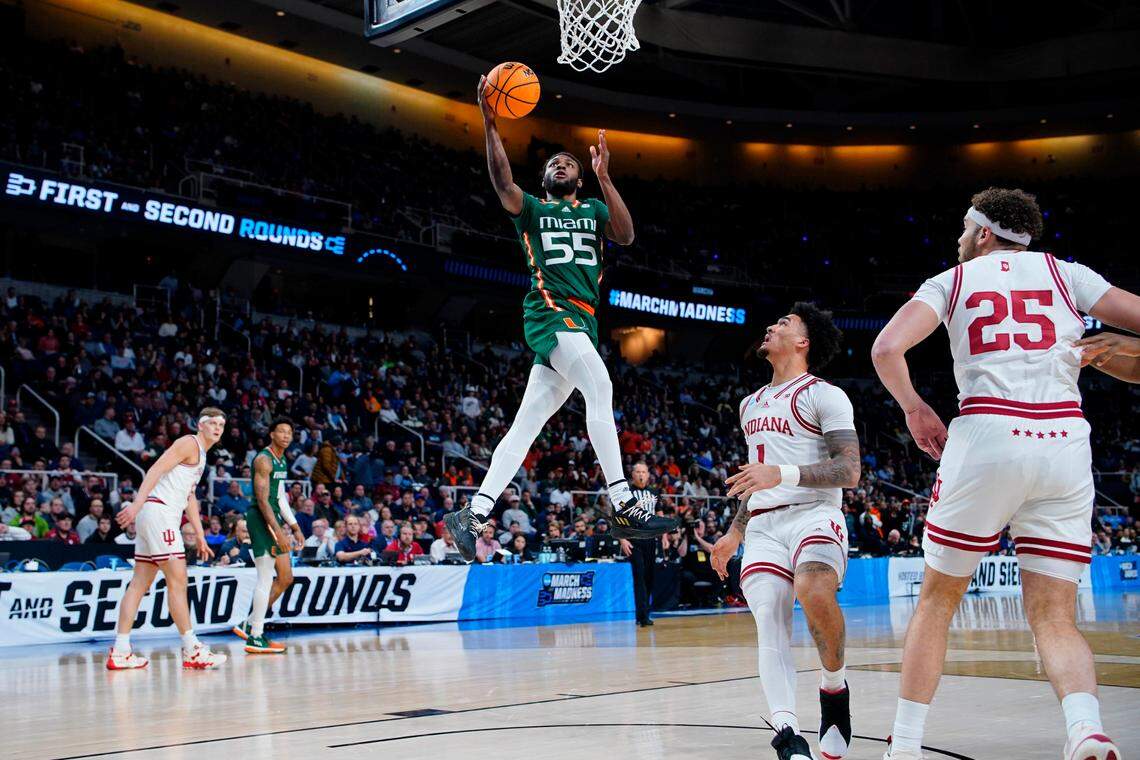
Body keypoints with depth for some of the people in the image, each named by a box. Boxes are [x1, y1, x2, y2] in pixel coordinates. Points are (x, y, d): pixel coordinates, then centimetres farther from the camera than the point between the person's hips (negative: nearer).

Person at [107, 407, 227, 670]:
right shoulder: (189, 443, -6)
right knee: (178, 581, -9)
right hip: (158, 511, -10)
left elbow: (190, 497, 28)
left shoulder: (200, 454, 24)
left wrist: (200, 536, 25)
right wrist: (137, 503, -28)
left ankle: (120, 652, 9)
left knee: (140, 584, 8)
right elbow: (156, 470, -17)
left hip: (160, 517, 10)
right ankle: (192, 651, -7)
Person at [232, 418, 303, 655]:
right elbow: (262, 500, -20)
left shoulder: (283, 462, 17)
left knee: (285, 578, 11)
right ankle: (255, 638, -2)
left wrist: (295, 528, 17)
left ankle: (248, 625, 19)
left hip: (275, 520, 10)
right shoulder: (264, 460, -13)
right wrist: (278, 533, -25)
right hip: (261, 520, -10)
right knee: (266, 579, -8)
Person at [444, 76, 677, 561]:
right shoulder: (532, 209, 15)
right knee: (600, 388, -26)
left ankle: (474, 516, 5)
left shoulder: (594, 209, 23)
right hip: (550, 313, -4)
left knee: (526, 424, 2)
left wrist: (604, 177, -6)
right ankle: (624, 506, -28)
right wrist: (490, 124, -17)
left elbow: (626, 235, 2)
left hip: (582, 322, 4)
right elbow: (503, 181, -6)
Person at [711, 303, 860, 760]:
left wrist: (784, 474, -21)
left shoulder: (825, 395, 1)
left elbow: (849, 473, -10)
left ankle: (834, 687, -8)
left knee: (814, 594, -33)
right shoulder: (750, 405, 25)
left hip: (814, 514, -6)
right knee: (769, 620, -15)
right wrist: (735, 533, 28)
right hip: (763, 524, 6)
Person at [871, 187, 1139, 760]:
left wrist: (915, 410, 12)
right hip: (1066, 445, 2)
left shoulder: (952, 280, 13)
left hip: (987, 437, -2)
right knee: (1053, 616, 6)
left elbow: (886, 350, -2)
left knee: (938, 598, 14)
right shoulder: (1067, 274, 18)